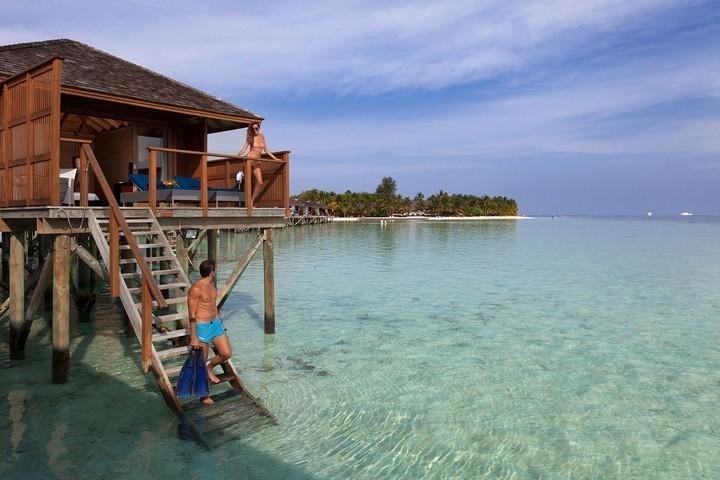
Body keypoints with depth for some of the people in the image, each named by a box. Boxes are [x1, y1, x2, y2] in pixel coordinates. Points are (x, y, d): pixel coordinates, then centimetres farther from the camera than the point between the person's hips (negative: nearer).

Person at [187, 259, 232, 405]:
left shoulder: (211, 284, 6)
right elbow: (192, 315, -19)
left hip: (216, 323, 8)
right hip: (202, 327, -8)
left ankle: (210, 367, 34)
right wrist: (193, 338, -18)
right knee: (201, 362, 6)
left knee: (227, 354, 5)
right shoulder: (196, 289, -21)